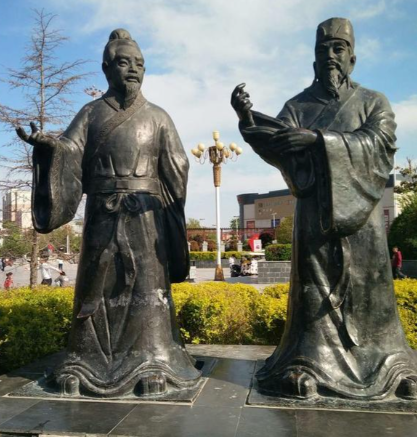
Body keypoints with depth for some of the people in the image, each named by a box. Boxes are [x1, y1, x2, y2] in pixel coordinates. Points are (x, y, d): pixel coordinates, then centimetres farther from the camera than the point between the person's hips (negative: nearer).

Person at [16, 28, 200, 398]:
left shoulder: (157, 117, 9)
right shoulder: (91, 114, 11)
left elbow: (176, 169, 5)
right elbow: (69, 152, -1)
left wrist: (170, 217, -5)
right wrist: (46, 144, -24)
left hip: (145, 216, -1)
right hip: (103, 216, 1)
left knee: (146, 285, -3)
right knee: (97, 286, 5)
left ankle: (151, 363, 3)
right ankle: (85, 363, 14)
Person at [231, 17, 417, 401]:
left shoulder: (373, 102, 12)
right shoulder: (298, 106, 12)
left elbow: (379, 143, -9)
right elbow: (281, 151, -4)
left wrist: (319, 139, -23)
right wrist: (248, 119, -23)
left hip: (360, 210, 0)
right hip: (315, 211, 0)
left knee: (369, 285, 2)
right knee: (316, 286, -3)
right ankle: (310, 363, 1)